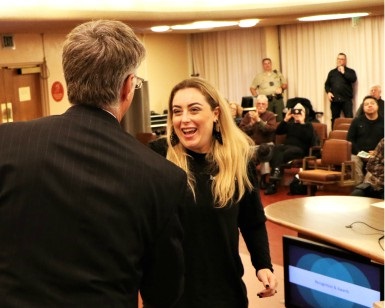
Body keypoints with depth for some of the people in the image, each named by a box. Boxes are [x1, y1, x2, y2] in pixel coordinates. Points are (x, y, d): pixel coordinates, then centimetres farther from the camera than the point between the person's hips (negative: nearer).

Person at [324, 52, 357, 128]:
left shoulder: (350, 71, 8)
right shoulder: (332, 72, 18)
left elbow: (353, 79, -11)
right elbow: (327, 84, 18)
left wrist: (343, 72, -8)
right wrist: (328, 92, -1)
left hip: (346, 99, -3)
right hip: (334, 99, 3)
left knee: (349, 119, -11)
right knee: (334, 120, 4)